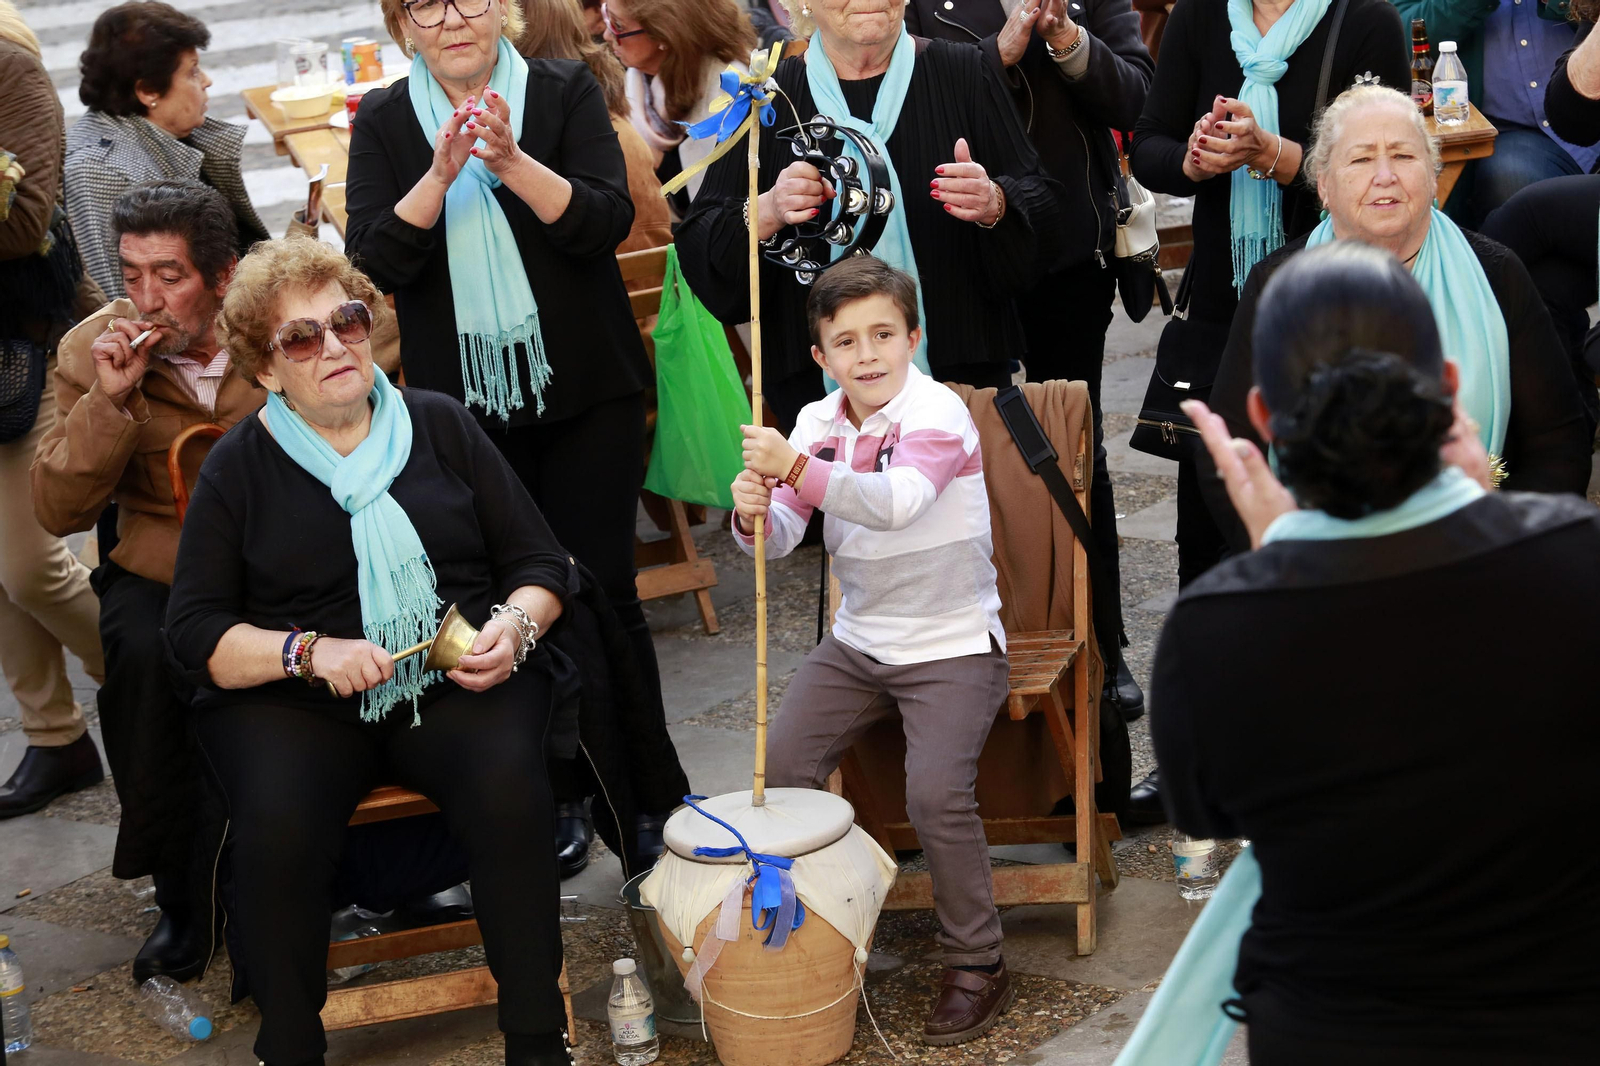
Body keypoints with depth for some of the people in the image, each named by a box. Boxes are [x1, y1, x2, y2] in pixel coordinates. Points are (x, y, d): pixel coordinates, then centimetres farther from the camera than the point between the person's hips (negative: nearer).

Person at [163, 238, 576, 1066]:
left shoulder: (438, 424, 10)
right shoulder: (239, 466, 6)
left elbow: (539, 563, 12)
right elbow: (195, 631, 1)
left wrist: (514, 626, -11)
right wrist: (311, 652, -16)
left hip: (456, 682, 1)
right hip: (290, 702, -1)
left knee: (508, 791, -30)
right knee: (278, 826, -32)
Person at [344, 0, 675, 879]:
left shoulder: (565, 92, -1)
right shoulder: (384, 123, 3)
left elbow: (607, 220, -12)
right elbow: (375, 260, -7)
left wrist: (512, 162, -26)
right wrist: (441, 172, -22)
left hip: (585, 392, -1)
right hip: (464, 403, 2)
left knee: (603, 590, 1)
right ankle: (560, 794, 19)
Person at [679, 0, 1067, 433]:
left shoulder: (964, 73, 2)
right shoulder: (770, 94, 2)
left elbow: (1044, 215, 1)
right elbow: (700, 247, -2)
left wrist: (995, 205, -21)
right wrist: (766, 213, -23)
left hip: (960, 364, 0)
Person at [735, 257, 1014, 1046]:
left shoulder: (938, 414, -16)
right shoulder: (818, 423, 3)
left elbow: (898, 501, -36)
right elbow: (782, 536, -6)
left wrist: (797, 469, -48)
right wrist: (753, 516, -30)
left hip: (952, 644, -6)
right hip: (858, 640, 6)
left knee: (935, 793, -22)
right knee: (782, 770, -7)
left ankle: (978, 967, -3)